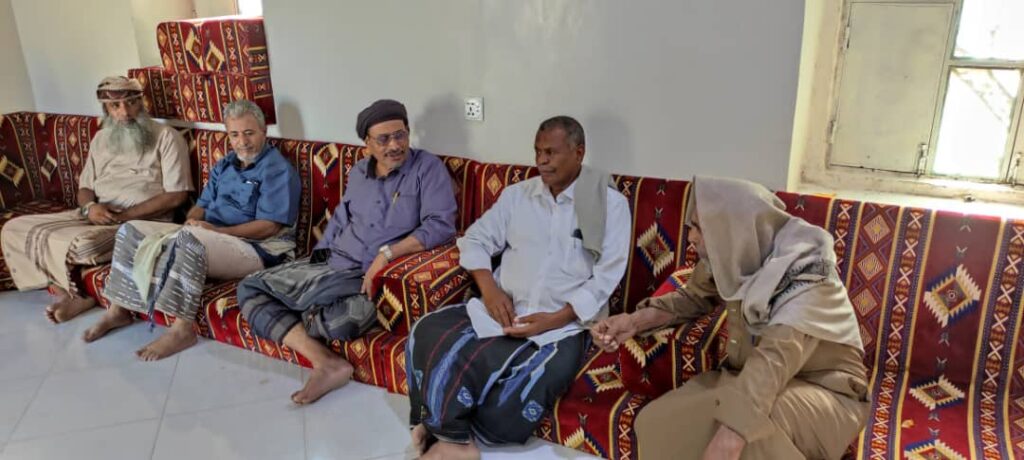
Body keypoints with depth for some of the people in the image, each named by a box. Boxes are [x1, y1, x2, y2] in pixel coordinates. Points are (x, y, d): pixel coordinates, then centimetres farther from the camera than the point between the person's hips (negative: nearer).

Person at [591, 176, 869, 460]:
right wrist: (637, 320, -6)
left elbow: (776, 359, -40)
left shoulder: (805, 270, -25)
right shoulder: (735, 254, -7)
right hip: (749, 379, 6)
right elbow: (695, 297, 12)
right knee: (655, 422, -12)